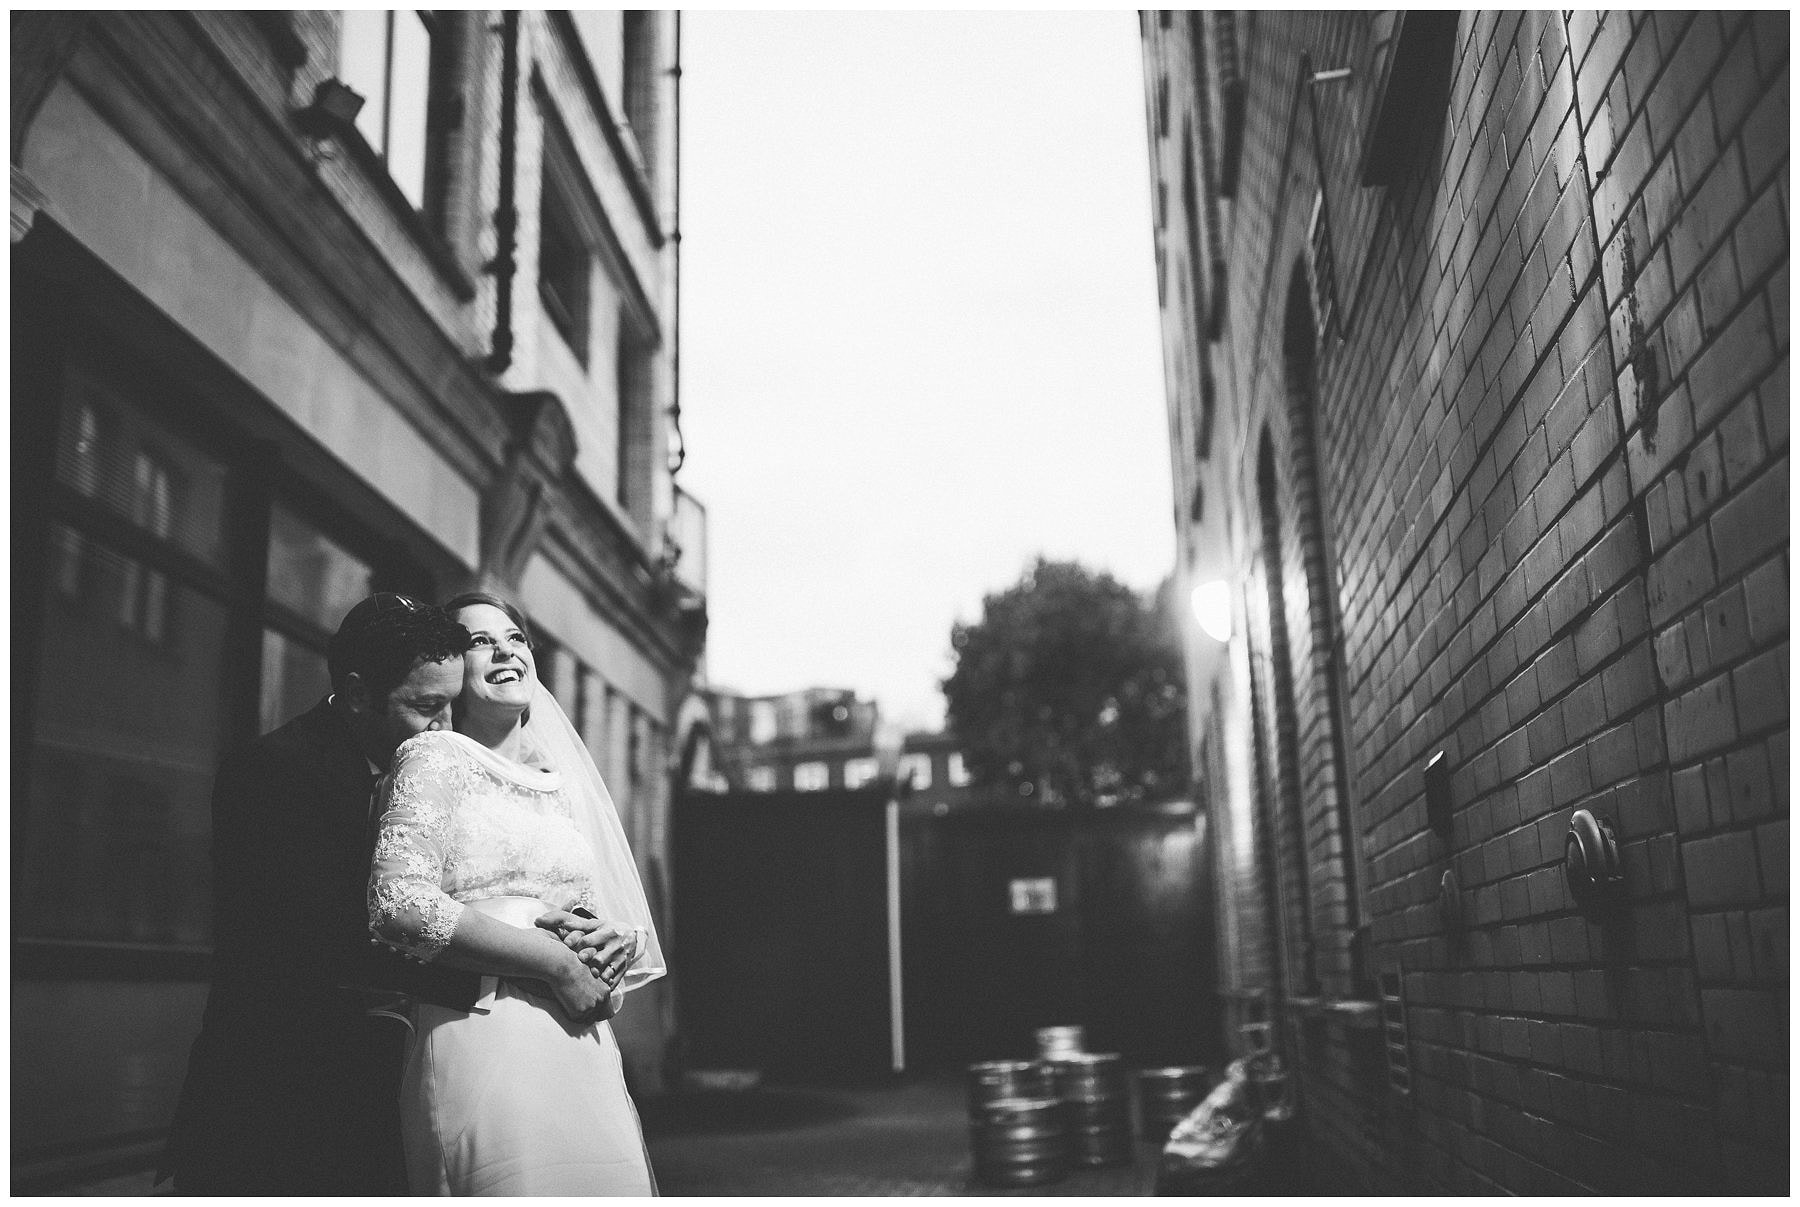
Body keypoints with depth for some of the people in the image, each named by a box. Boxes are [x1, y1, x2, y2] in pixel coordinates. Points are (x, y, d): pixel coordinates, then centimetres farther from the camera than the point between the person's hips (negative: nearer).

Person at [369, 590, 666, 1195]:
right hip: (486, 1041, -6)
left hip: (585, 1052, 6)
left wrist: (618, 950, 3)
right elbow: (398, 903, -14)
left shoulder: (560, 782, 20)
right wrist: (555, 962, -13)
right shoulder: (434, 758, 1)